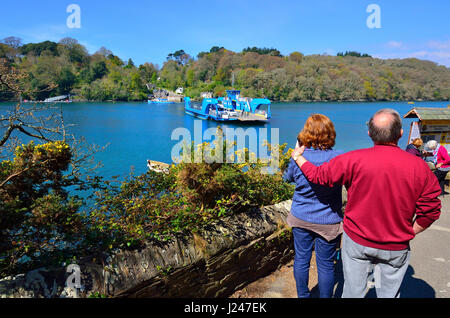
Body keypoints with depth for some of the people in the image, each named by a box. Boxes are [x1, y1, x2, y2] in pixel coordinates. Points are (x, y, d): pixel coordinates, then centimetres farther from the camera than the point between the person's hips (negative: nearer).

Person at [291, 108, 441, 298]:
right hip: (396, 248, 1)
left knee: (353, 291, 15)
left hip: (357, 242, -1)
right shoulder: (419, 167, -11)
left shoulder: (354, 160, -17)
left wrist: (298, 157, 10)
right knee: (389, 293, 18)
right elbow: (430, 211, -6)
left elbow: (318, 175, -7)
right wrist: (408, 234, 9)